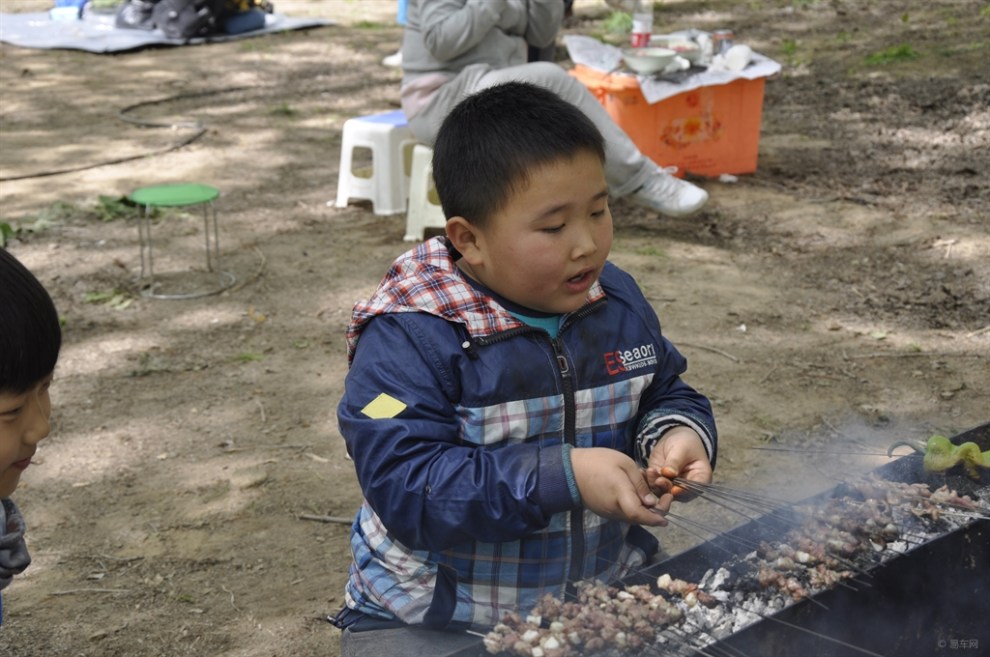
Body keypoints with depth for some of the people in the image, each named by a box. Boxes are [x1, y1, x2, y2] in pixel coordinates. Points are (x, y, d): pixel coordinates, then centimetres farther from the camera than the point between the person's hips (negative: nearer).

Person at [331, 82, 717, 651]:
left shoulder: (618, 303, 1)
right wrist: (564, 476, -33)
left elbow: (666, 394, 14)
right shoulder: (409, 339, -19)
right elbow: (405, 487, -26)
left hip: (606, 586, 5)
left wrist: (678, 434, -11)